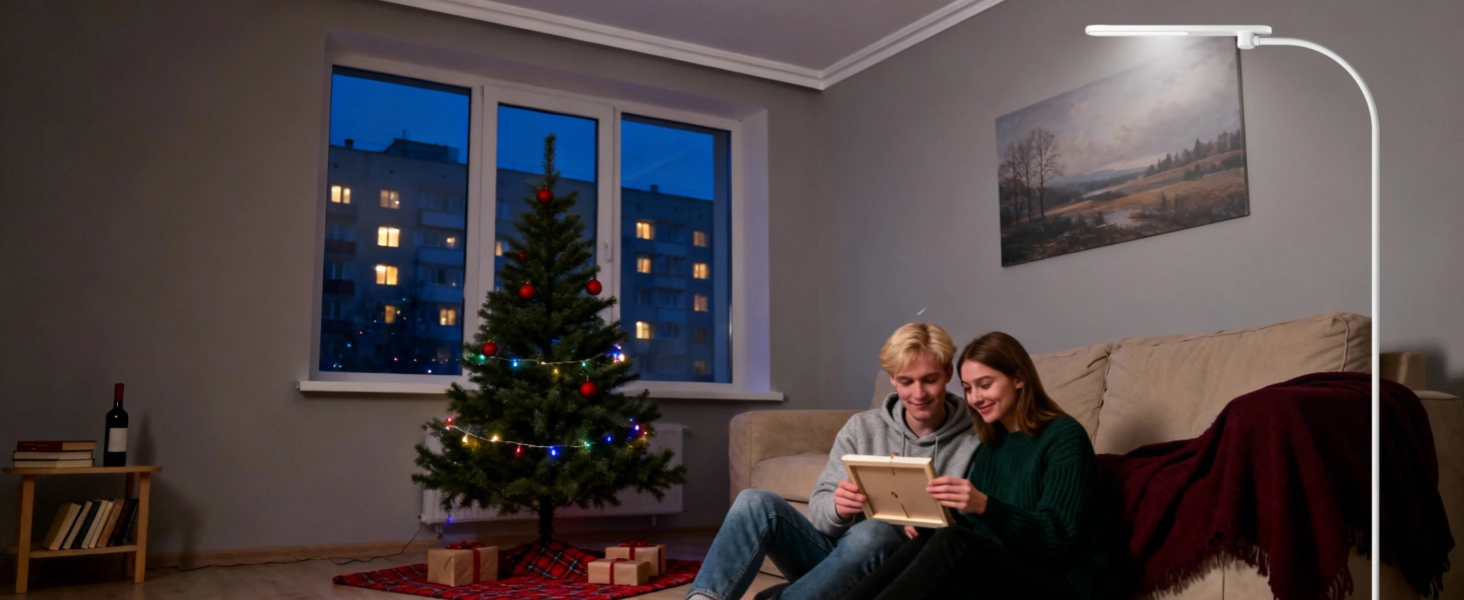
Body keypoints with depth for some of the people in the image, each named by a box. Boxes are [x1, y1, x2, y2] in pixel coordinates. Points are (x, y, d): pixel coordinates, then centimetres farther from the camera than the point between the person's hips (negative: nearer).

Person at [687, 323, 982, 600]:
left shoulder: (973, 442, -1)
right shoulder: (861, 427, 6)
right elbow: (818, 511, 2)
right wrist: (837, 508, -22)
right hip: (834, 556, 3)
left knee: (874, 532, -37)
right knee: (756, 503, -20)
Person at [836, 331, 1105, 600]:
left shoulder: (1064, 436, -6)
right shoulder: (991, 445, 16)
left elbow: (1057, 535, -16)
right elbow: (972, 526, 14)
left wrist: (984, 505, -31)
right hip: (998, 573, 6)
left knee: (952, 543, -32)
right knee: (924, 543, -25)